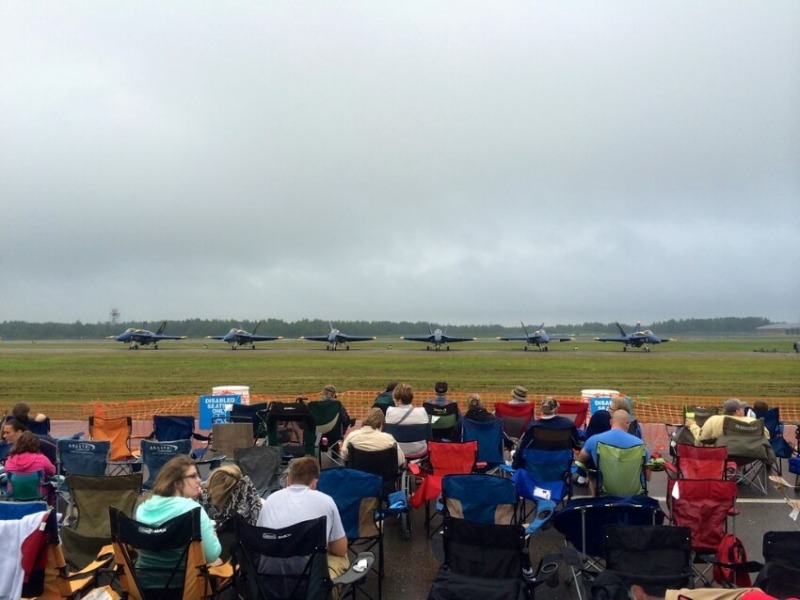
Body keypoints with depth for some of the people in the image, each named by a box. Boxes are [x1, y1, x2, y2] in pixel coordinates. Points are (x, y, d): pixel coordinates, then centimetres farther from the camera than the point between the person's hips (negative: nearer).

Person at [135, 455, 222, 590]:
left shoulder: (143, 507, 0)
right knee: (217, 562, 23)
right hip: (179, 583, -6)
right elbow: (212, 554, -16)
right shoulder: (193, 510, -20)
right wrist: (210, 526, 0)